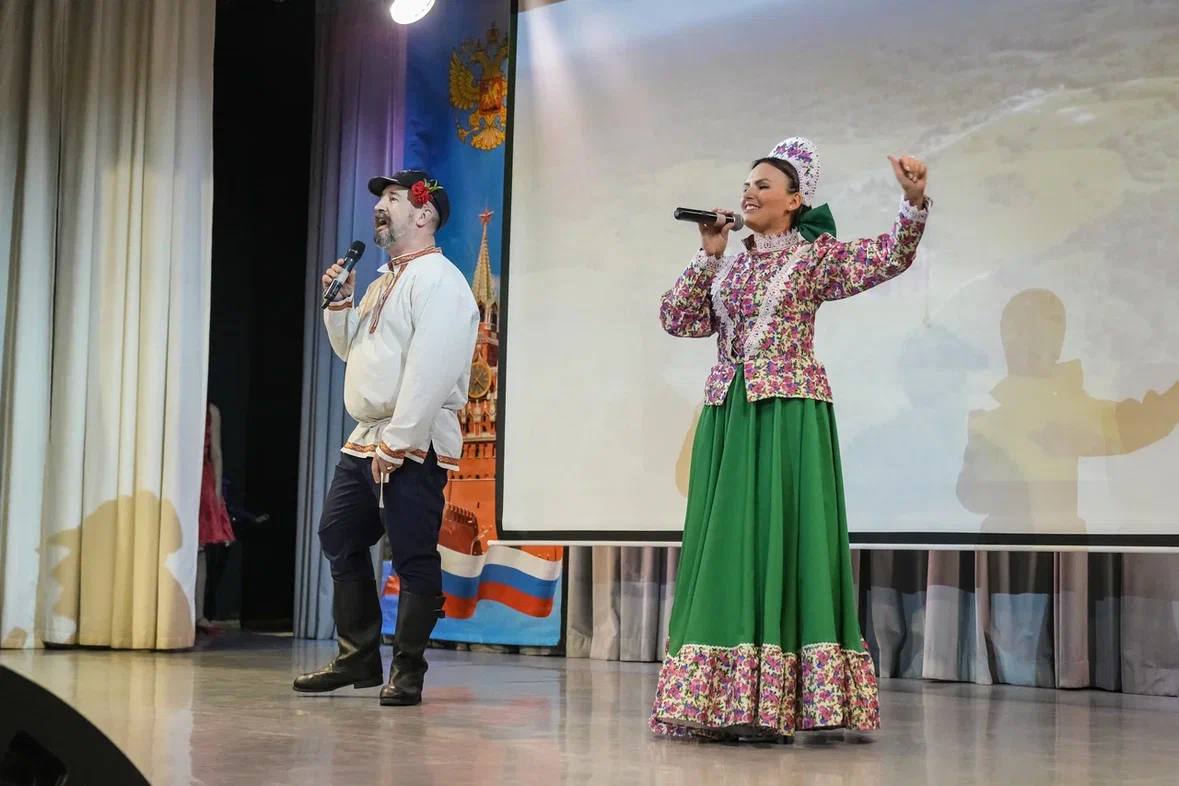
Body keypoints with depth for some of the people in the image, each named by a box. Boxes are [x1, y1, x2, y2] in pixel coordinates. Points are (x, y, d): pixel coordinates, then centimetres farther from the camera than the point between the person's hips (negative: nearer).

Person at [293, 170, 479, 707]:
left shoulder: (437, 280, -12)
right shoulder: (384, 283, 19)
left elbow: (430, 374, -21)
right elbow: (352, 350, 29)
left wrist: (396, 443, -23)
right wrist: (339, 305, 11)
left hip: (414, 446, -10)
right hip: (365, 439, 10)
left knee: (413, 557, -4)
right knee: (339, 538, 13)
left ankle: (407, 672, 6)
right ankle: (357, 659, 23)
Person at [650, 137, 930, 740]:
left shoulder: (814, 256, 3)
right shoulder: (729, 268, 18)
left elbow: (890, 258, -9)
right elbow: (677, 319, 11)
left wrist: (914, 202, -25)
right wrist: (709, 257, 5)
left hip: (789, 413, -5)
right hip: (727, 413, 6)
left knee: (779, 536, -7)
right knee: (726, 539, 4)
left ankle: (771, 706, -4)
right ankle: (722, 701, 9)